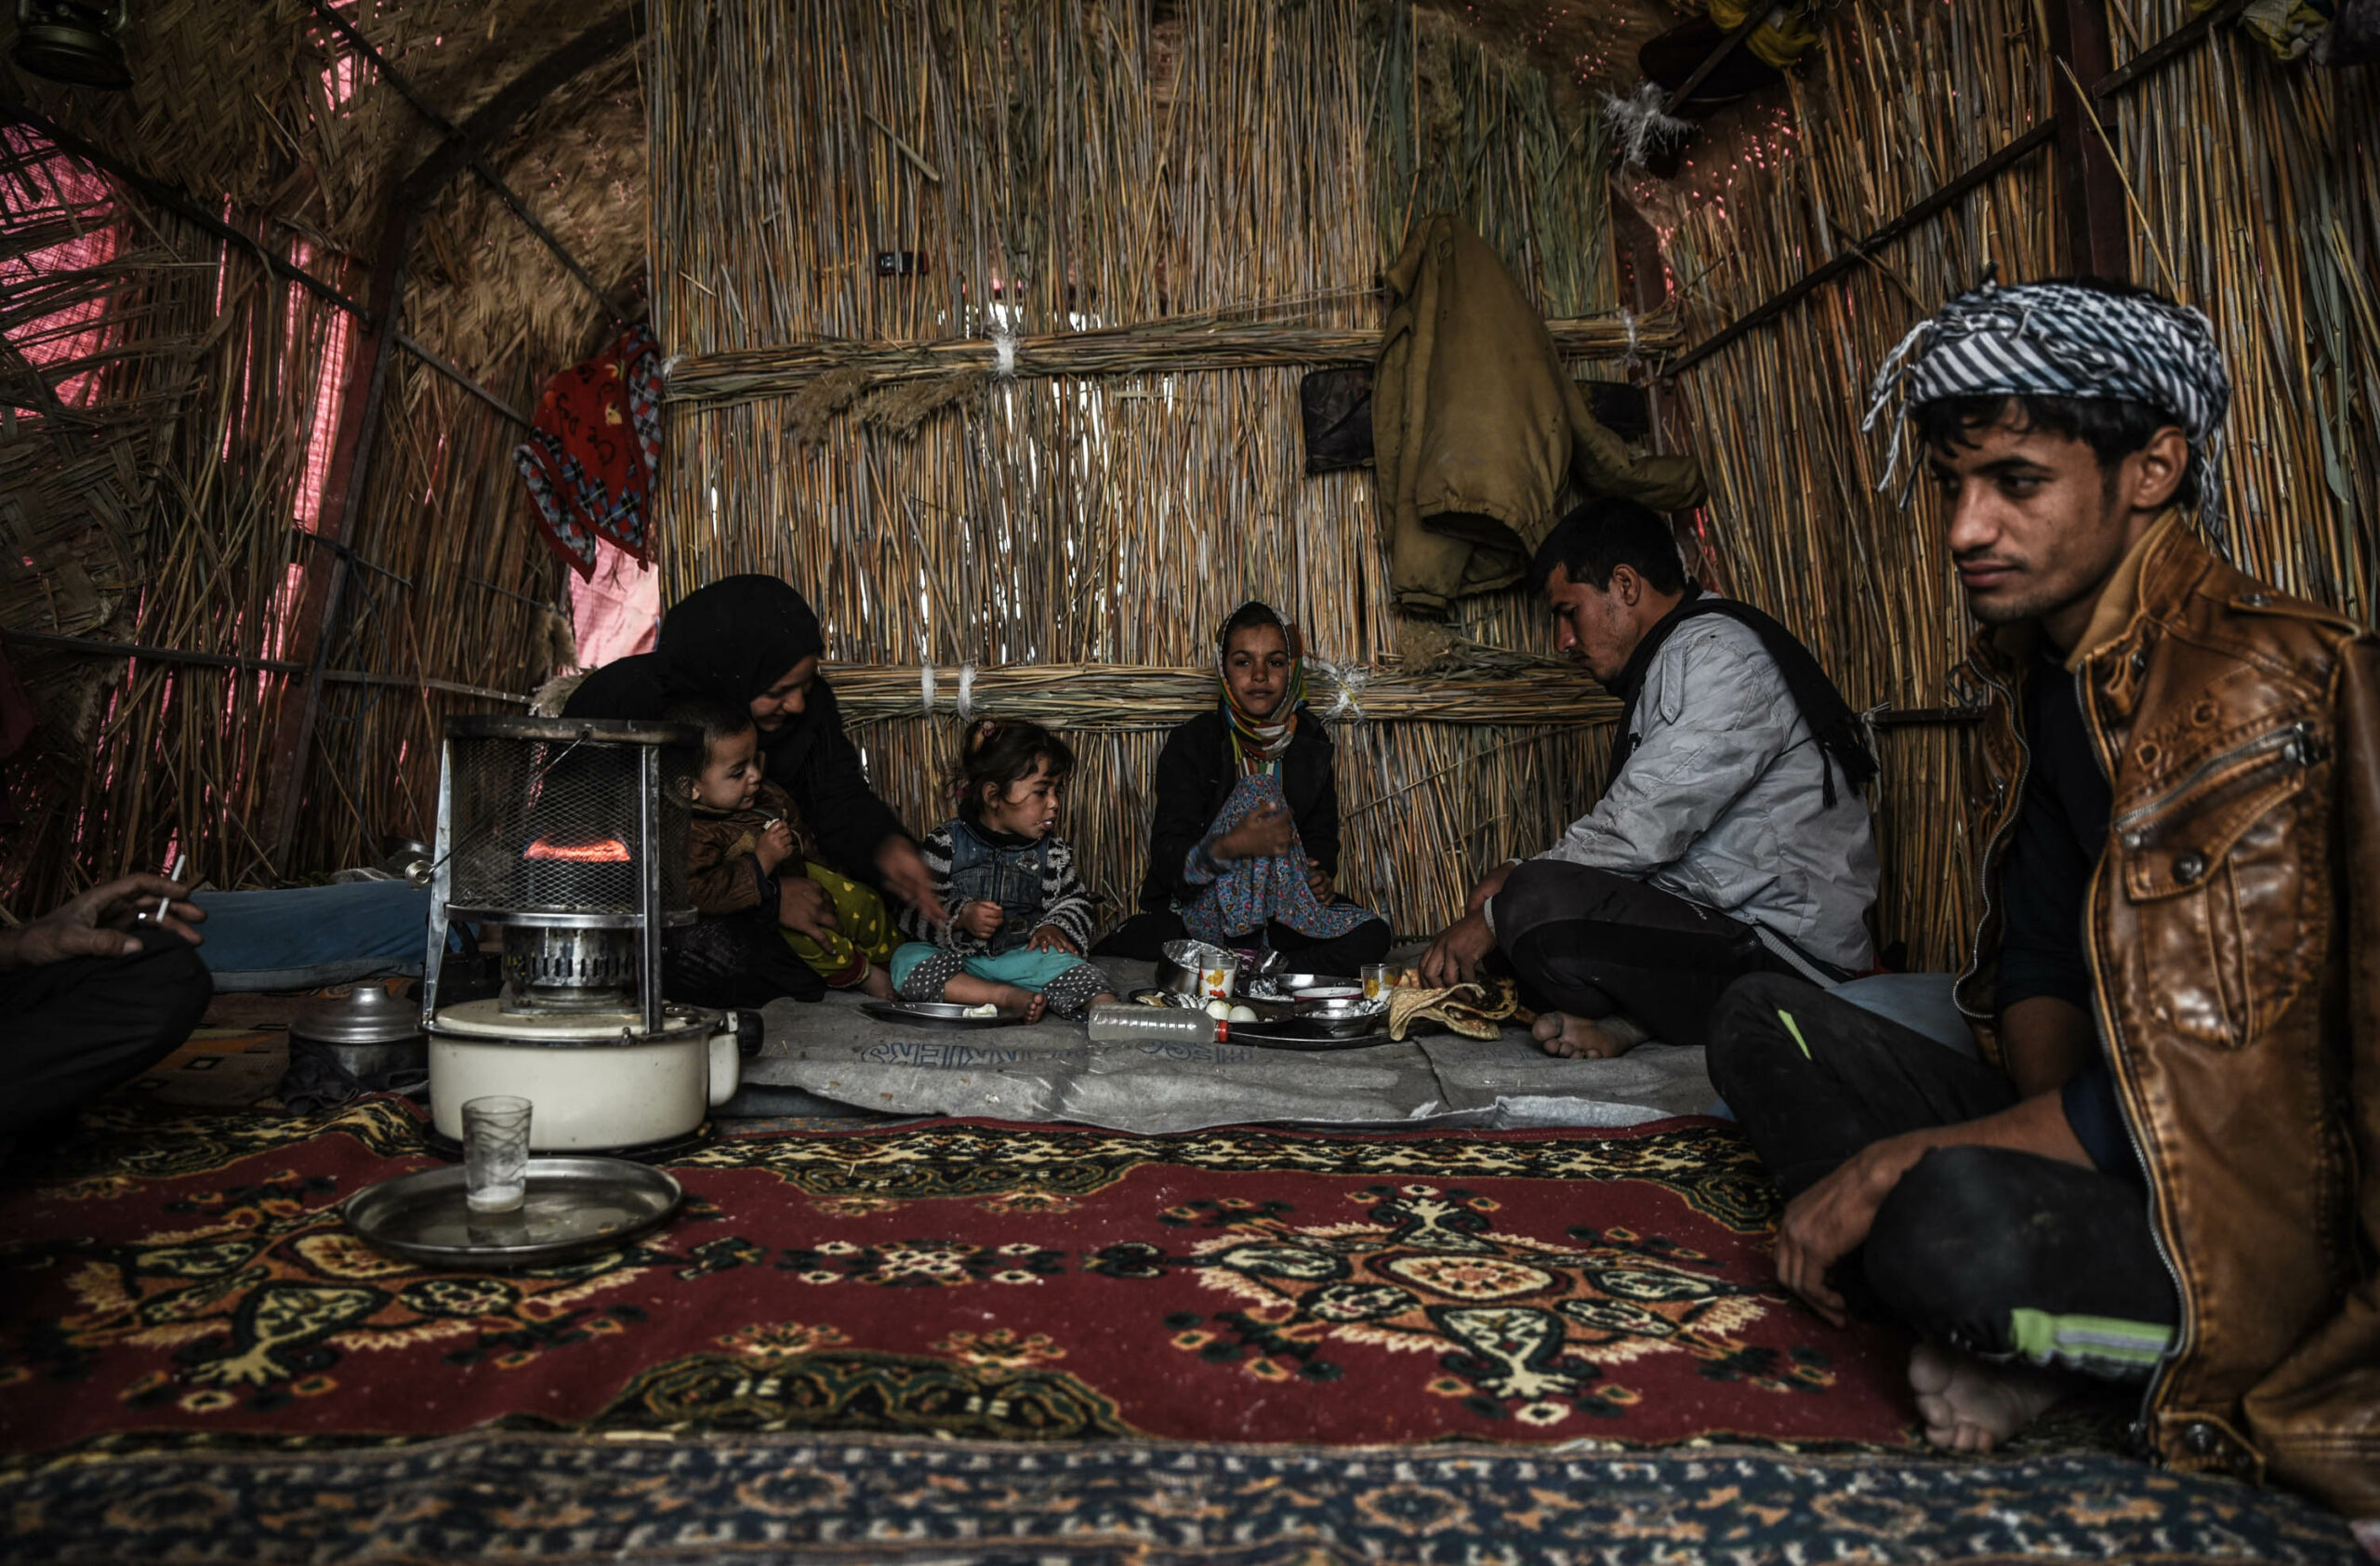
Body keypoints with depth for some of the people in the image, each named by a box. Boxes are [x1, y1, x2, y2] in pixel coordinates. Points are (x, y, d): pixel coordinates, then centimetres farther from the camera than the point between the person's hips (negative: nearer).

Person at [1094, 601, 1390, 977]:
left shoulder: (1311, 744, 4)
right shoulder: (1191, 744, -7)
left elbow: (1321, 836, 12)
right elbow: (1167, 861, -14)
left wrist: (1321, 878, -11)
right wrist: (1230, 846, -34)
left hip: (1276, 907, 3)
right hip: (1200, 907, -3)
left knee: (1370, 936, -23)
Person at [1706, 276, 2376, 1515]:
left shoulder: (2256, 688, -21)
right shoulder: (2034, 674, 7)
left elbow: (2217, 1075, -25)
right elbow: (2037, 961, 8)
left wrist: (1900, 1159, -19)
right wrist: (2043, 1120, -12)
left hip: (2274, 1216, -8)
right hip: (2103, 1145, 9)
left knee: (1958, 1220, -37)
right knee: (1761, 1021, 3)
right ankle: (1995, 1334, -9)